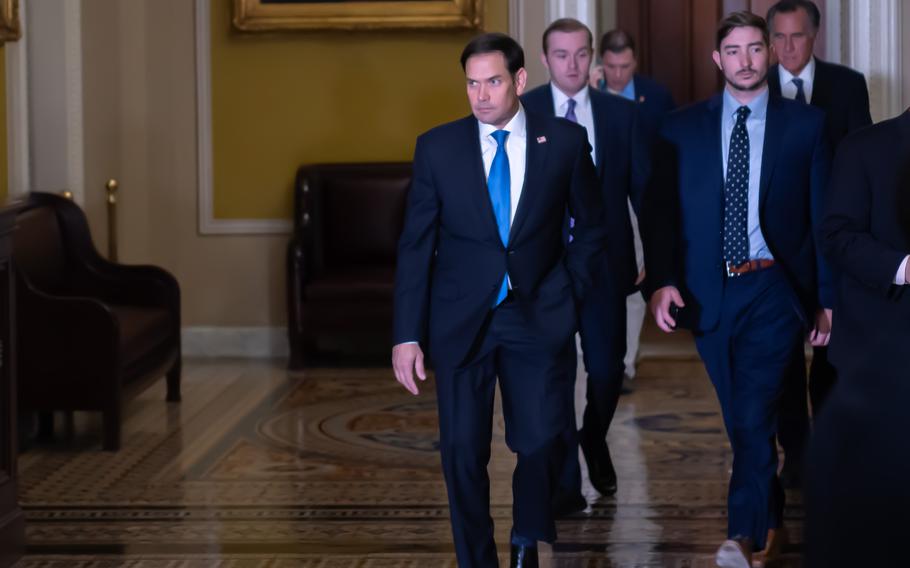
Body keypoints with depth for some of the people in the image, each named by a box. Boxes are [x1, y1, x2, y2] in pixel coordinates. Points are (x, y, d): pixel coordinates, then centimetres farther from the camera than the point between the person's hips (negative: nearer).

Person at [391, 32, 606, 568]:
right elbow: (415, 246, -1)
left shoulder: (565, 140, -2)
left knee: (542, 442, -2)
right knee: (463, 451, -1)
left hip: (539, 317, 0)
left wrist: (570, 292, 1)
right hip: (461, 318, 0)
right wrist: (408, 335, -6)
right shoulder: (437, 146, -2)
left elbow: (591, 226, 11)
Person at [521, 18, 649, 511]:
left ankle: (595, 442, 39)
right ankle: (566, 482, 15)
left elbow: (643, 187, 4)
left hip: (605, 263, 2)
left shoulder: (621, 114, 3)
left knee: (607, 368, 7)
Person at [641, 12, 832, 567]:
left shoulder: (806, 123, 2)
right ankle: (771, 520, 30)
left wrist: (827, 297, 0)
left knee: (755, 413, -17)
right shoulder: (683, 126, 5)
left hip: (775, 289, -3)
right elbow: (660, 209, 3)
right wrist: (663, 279, -12)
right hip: (710, 289, 3)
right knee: (741, 418, 13)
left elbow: (825, 214, 2)